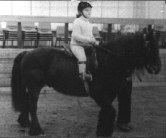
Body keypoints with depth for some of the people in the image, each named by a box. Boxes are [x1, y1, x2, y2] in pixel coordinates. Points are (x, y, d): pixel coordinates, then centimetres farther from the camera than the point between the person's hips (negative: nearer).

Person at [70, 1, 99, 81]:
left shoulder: (88, 23, 15)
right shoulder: (77, 22, -11)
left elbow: (90, 35, 23)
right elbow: (76, 36, -20)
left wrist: (95, 41, 3)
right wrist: (89, 39, -24)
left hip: (87, 45, 9)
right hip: (76, 45, -9)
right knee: (82, 56, -32)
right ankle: (82, 74, -32)